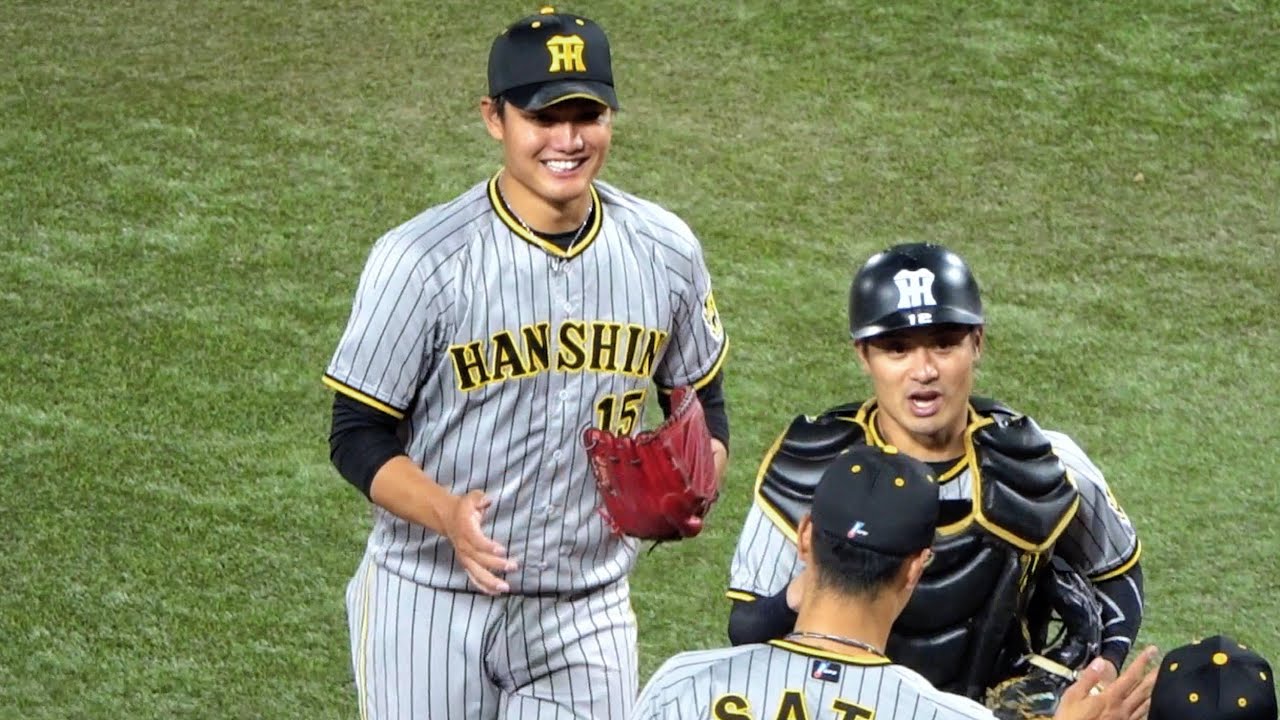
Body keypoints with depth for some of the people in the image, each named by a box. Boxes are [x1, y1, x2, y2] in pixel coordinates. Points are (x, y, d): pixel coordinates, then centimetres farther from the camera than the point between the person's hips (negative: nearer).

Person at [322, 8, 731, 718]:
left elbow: (703, 407, 13)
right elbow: (358, 436, -9)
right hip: (430, 606, -3)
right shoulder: (422, 258, -13)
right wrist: (446, 513, -29)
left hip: (587, 611, 3)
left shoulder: (664, 251, 0)